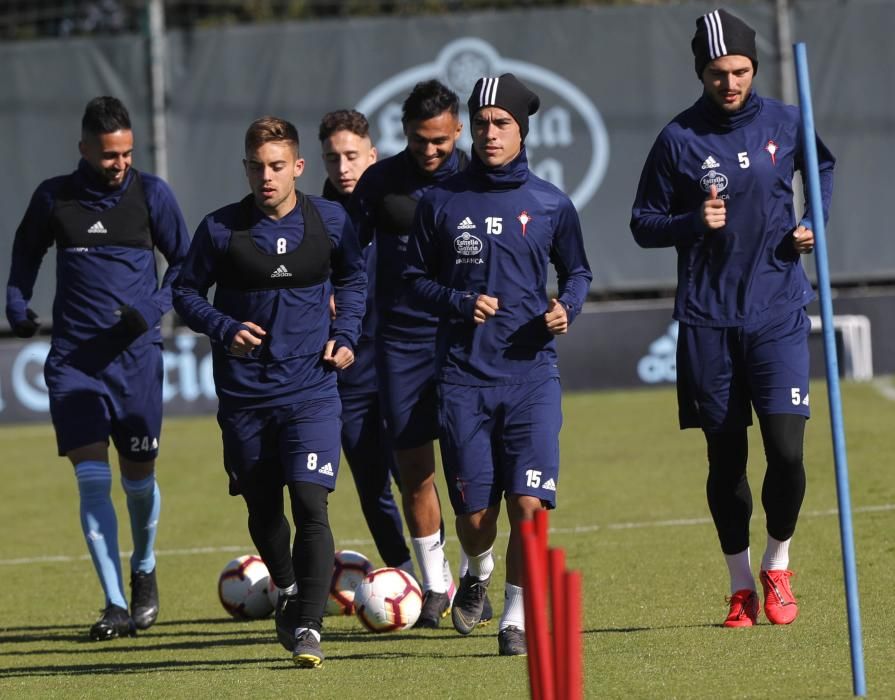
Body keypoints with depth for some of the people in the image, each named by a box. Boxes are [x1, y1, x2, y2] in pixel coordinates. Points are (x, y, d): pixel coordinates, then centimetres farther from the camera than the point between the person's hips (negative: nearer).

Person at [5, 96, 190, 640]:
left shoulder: (151, 194, 0)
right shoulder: (54, 198, 3)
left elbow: (184, 262, 7)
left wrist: (152, 310, -8)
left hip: (136, 355, 0)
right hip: (73, 360, 0)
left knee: (138, 478, 7)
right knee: (92, 479, -10)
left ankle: (144, 570, 37)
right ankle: (115, 605, -9)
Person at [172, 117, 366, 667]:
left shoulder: (329, 221, -1)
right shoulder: (221, 229, -5)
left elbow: (354, 279, 17)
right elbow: (187, 291, 5)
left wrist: (345, 335, 4)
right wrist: (225, 328, -11)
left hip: (311, 389, -1)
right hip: (244, 394, 1)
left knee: (310, 503, -16)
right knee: (263, 509, 13)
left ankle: (308, 627, -16)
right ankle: (289, 591, 41)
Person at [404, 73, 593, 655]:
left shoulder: (550, 204, 4)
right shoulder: (442, 202, 4)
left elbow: (578, 272, 17)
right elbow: (416, 278, 10)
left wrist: (566, 308, -5)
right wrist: (460, 303, -8)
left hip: (532, 372, 0)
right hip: (464, 377, 0)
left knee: (529, 504, -13)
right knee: (475, 512, 1)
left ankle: (518, 617, 2)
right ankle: (478, 573, 35)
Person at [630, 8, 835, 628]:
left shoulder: (786, 125, 2)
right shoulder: (679, 140, -2)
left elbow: (824, 168, 23)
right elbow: (644, 224, 3)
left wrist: (813, 223, 6)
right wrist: (694, 222, -16)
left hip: (778, 313, 0)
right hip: (708, 320, 0)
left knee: (786, 449, -10)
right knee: (726, 459, 4)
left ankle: (778, 568, 13)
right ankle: (741, 586, 18)